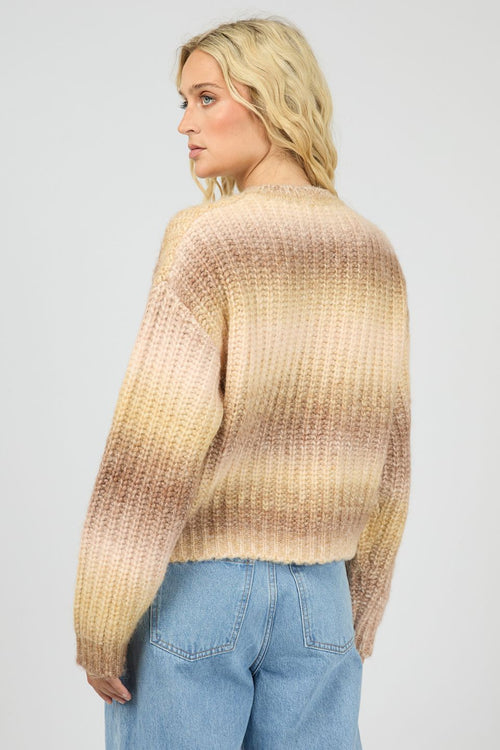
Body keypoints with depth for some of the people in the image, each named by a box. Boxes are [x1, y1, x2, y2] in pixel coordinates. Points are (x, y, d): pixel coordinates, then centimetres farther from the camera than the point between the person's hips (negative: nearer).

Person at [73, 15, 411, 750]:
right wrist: (362, 608, 16)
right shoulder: (374, 255, 3)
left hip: (193, 585, -5)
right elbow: (383, 450, 7)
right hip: (316, 593, 5)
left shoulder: (208, 237, -15)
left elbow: (152, 449, -18)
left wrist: (98, 626, -10)